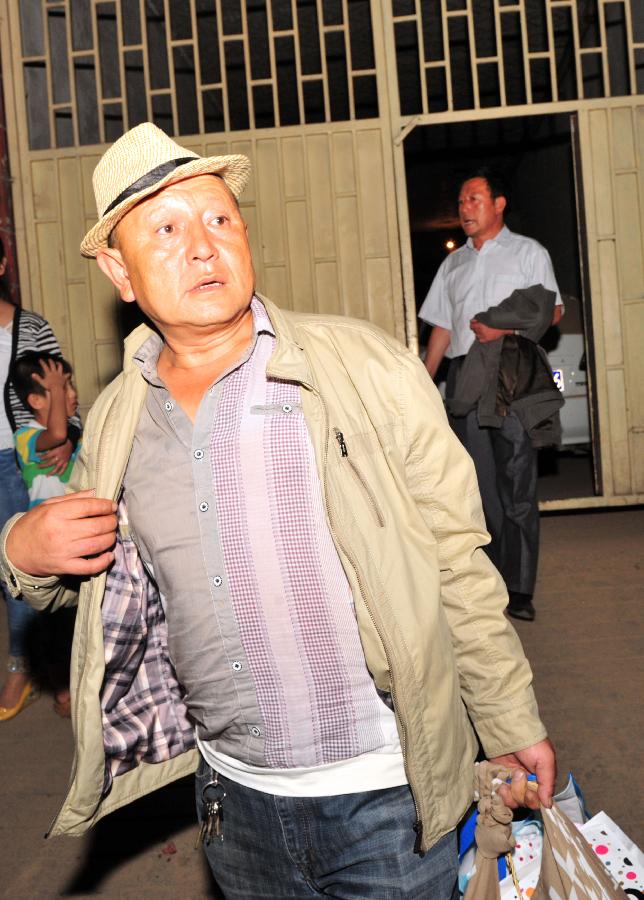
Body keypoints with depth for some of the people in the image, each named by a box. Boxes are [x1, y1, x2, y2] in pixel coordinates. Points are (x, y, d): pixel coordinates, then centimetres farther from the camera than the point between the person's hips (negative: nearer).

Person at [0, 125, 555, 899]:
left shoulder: (365, 368, -12)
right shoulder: (114, 420, 0)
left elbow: (457, 560, -8)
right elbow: (105, 585, 13)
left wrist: (513, 728, -2)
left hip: (388, 793, -4)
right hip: (233, 794, 4)